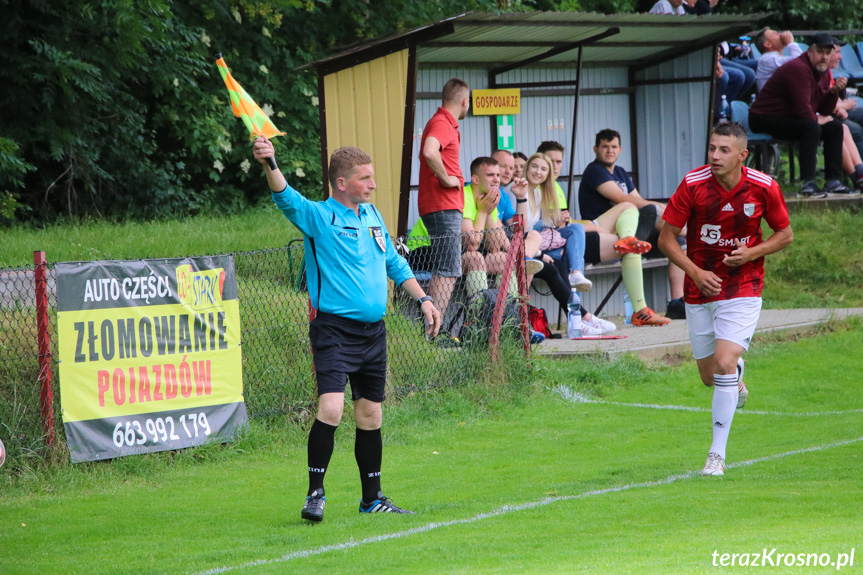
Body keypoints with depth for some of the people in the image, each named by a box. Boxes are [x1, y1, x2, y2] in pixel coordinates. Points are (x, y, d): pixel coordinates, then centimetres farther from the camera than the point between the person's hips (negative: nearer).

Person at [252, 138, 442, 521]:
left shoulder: (372, 215, 14)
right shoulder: (318, 216, -7)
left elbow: (395, 263, 26)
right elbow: (287, 198, -27)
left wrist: (423, 299, 20)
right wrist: (269, 165, -46)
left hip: (373, 331, 7)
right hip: (334, 330, -7)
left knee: (370, 416, 12)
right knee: (331, 409, -19)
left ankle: (372, 500, 21)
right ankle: (315, 494, -8)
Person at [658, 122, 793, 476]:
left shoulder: (763, 187, -10)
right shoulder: (692, 185, -12)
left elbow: (785, 234, 5)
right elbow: (666, 238, -5)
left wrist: (752, 253, -14)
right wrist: (696, 273, -18)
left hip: (743, 289, -2)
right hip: (701, 290, 2)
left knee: (724, 363, -20)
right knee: (709, 376, 10)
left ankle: (717, 454, -12)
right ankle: (737, 376, 50)